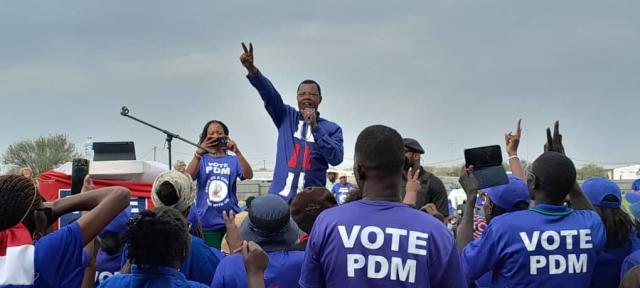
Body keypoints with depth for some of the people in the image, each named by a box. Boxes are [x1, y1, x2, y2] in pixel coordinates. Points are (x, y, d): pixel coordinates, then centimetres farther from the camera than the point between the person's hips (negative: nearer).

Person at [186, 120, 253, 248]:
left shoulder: (233, 160, 6)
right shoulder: (201, 160, 6)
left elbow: (249, 175, -9)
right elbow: (188, 177, -11)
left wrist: (237, 152, -23)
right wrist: (199, 152, -24)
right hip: (207, 222, 0)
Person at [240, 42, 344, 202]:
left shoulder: (332, 128, 7)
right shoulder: (286, 116, 10)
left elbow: (336, 158, -8)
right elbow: (269, 94, -5)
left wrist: (315, 127, -13)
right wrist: (252, 70, -22)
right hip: (279, 197, 1)